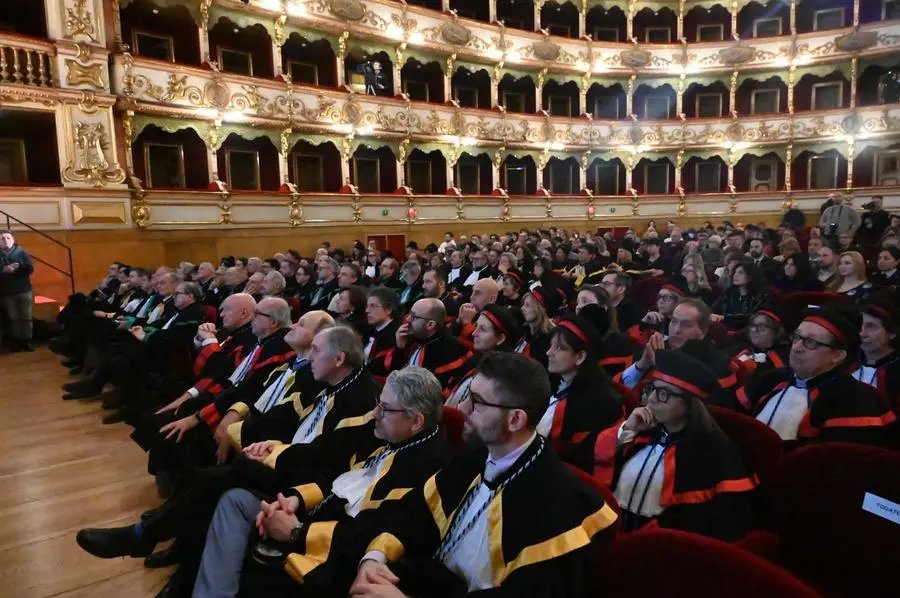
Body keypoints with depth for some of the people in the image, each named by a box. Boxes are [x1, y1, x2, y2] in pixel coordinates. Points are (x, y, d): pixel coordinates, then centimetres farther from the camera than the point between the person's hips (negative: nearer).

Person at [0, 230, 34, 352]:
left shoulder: (22, 252, 2)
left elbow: (30, 269, -7)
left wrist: (11, 270, -17)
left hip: (24, 290, -1)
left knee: (26, 317, 2)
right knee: (13, 318, 4)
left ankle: (27, 341, 7)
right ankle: (17, 342, 11)